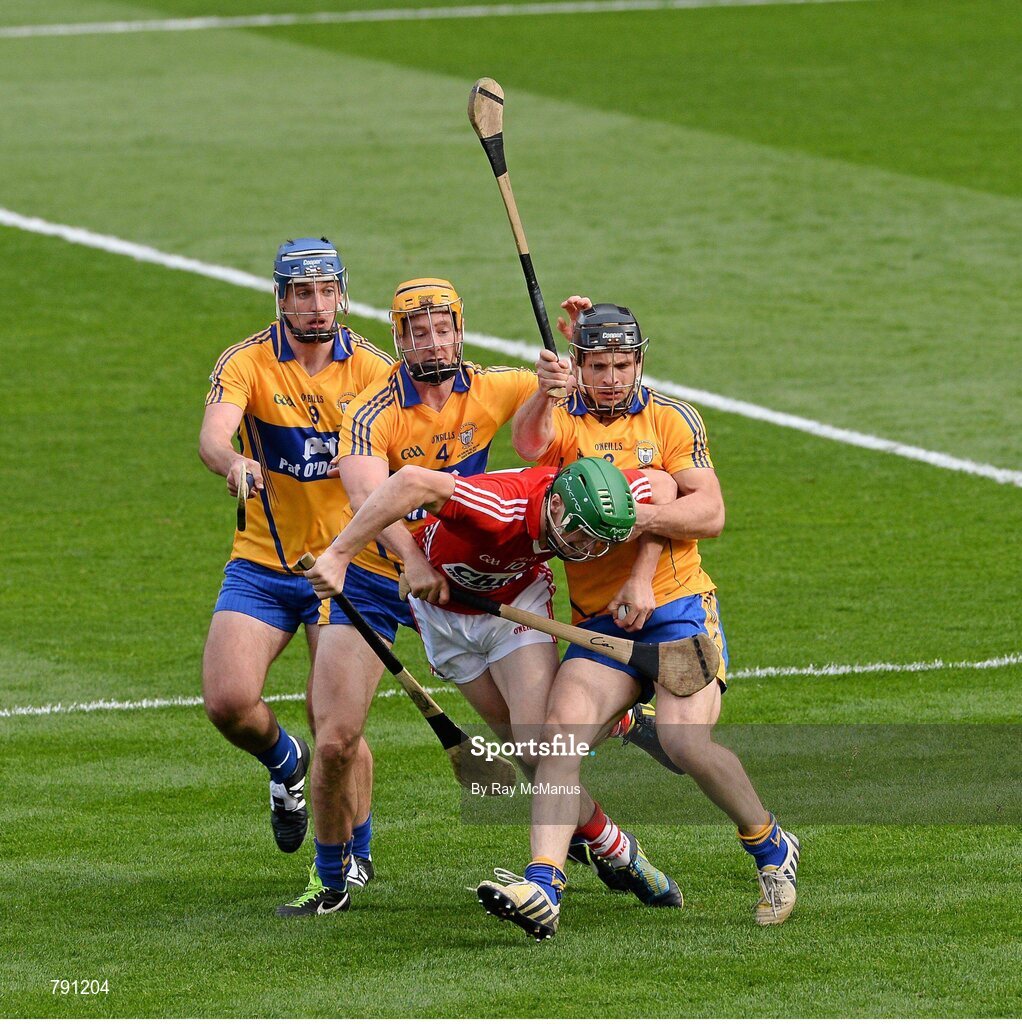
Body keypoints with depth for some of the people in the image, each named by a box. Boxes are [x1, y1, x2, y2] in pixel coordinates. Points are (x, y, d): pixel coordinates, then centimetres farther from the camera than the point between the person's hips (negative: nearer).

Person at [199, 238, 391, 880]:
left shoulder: (371, 369, -4)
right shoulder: (247, 363, -9)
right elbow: (213, 435, -26)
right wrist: (233, 461, -50)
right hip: (261, 567, 1)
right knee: (227, 700, -14)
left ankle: (356, 849, 16)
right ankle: (286, 763, 22)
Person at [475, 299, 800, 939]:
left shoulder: (671, 419, 6)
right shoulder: (565, 421, 9)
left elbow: (710, 513, -2)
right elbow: (528, 444, -16)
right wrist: (545, 395, -38)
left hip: (677, 606, -2)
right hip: (598, 623, 2)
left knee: (686, 740, -20)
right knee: (563, 726, -21)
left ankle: (771, 847, 6)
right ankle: (543, 886, -32)